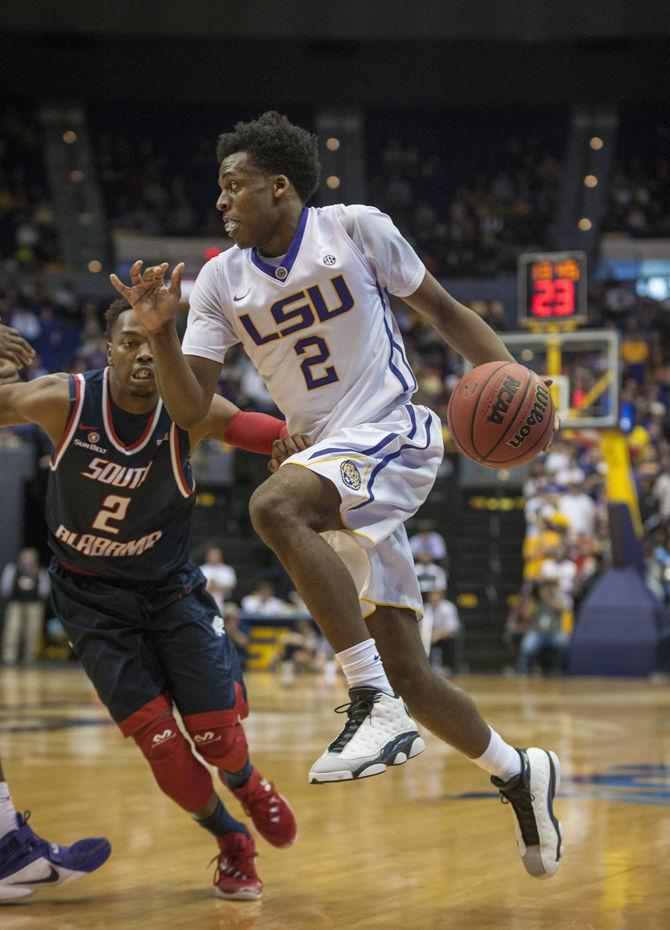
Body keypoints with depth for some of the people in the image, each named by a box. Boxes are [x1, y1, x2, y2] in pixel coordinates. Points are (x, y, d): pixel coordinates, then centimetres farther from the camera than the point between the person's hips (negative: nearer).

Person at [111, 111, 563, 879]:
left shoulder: (355, 228, -3)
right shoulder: (222, 281, 8)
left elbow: (440, 308, 6)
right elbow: (191, 408, 3)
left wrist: (505, 371, -9)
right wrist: (160, 331, -14)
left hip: (392, 436, -6)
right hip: (328, 463, 6)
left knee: (273, 505, -36)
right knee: (406, 674, 4)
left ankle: (376, 707, -35)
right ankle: (519, 775, 28)